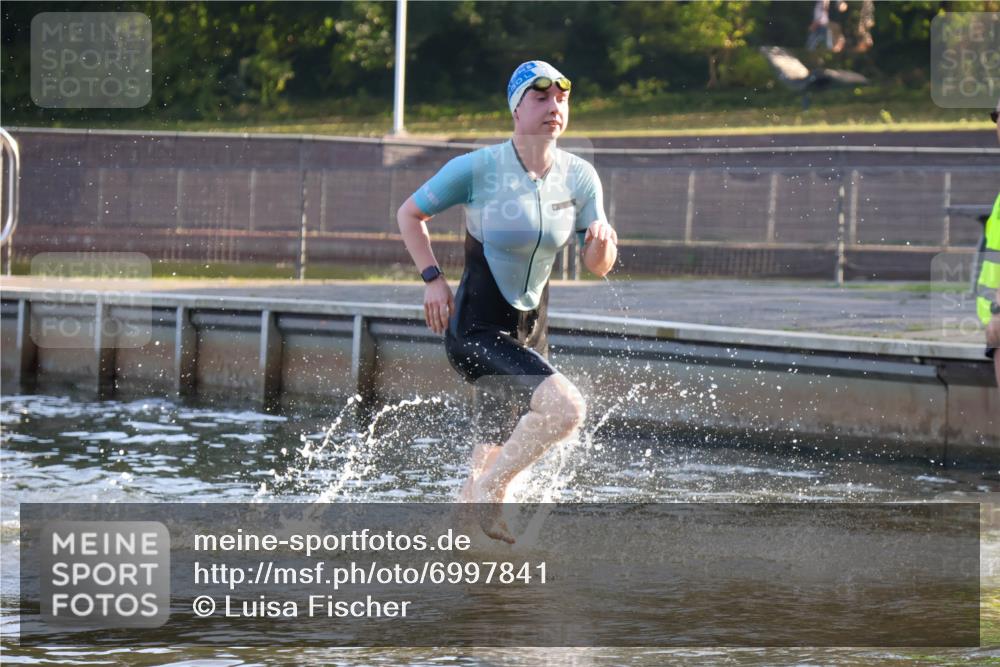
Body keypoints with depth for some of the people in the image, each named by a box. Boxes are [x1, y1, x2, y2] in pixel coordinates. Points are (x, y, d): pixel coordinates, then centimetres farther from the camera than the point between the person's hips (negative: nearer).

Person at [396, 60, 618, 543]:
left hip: (530, 332, 6)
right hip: (475, 329, -6)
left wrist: (603, 243, -19)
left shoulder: (580, 177, 0)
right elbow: (409, 214, 1)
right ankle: (491, 489, -7)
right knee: (565, 406, -26)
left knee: (499, 450, 17)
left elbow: (598, 267, 3)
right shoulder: (478, 168, -13)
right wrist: (433, 279, -7)